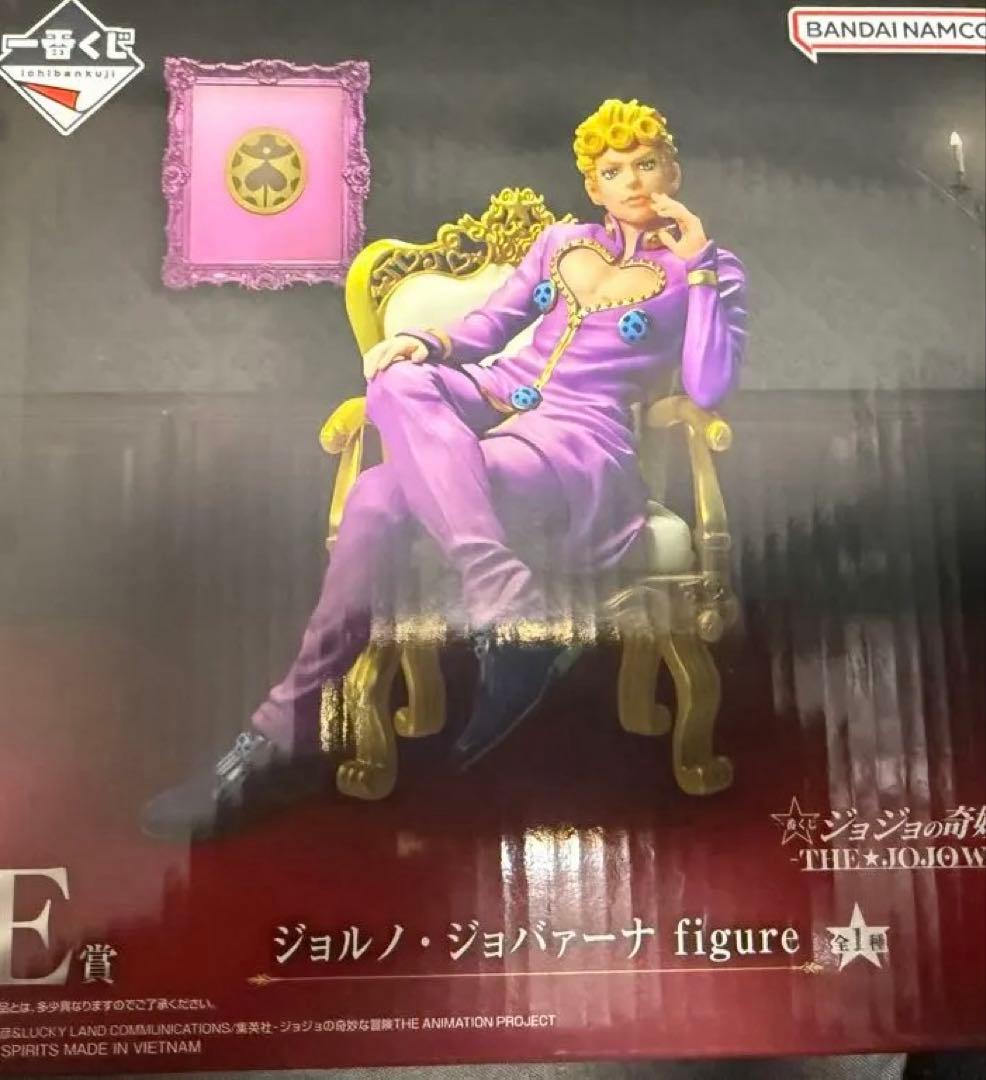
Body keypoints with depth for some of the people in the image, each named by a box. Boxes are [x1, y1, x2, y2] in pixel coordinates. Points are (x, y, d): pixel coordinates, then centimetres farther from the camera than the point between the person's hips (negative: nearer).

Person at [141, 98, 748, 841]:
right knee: (400, 382, -32)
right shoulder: (560, 242, 23)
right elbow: (485, 329, 22)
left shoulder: (712, 270, 10)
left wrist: (695, 265, -4)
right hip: (496, 399, 6)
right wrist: (427, 343, -1)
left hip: (581, 443, -6)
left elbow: (709, 392, -5)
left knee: (381, 493, -31)